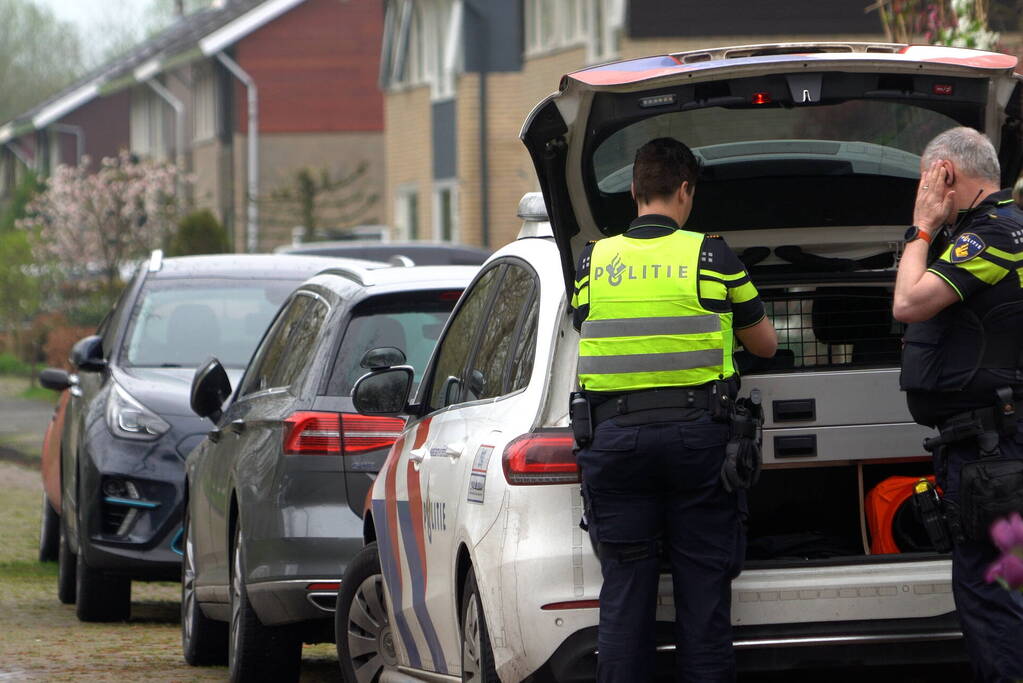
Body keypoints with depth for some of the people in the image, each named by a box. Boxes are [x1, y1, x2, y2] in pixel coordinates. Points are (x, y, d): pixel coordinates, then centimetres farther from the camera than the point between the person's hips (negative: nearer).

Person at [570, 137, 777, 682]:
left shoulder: (591, 262, 5)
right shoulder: (712, 258, -1)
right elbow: (764, 343, 11)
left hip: (614, 433, 2)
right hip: (695, 430, -2)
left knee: (624, 586, 4)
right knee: (702, 584, 3)